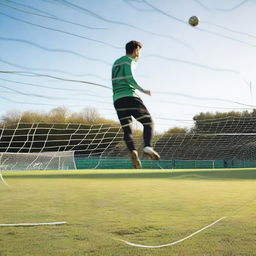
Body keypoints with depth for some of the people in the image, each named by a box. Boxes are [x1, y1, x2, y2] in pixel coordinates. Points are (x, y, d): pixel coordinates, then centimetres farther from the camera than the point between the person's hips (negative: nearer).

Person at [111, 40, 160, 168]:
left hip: (117, 99, 7)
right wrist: (143, 90, -6)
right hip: (129, 96, -7)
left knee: (127, 129, 1)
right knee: (148, 122, -1)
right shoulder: (128, 60, 1)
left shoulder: (116, 62, 26)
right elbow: (130, 79, -12)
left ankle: (133, 151, -20)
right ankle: (147, 147, -21)